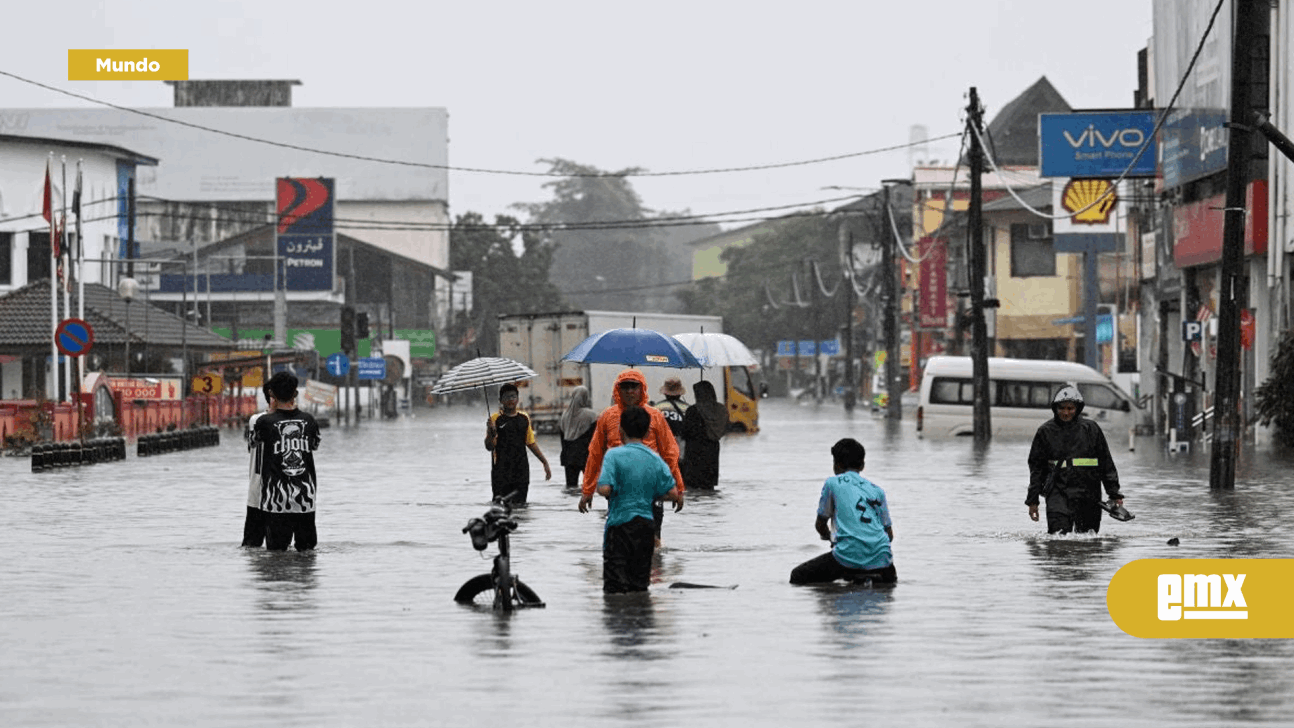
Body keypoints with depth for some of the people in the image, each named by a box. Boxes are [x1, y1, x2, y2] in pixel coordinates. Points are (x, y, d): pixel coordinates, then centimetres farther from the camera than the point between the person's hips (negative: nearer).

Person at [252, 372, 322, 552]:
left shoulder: (266, 421, -9)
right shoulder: (308, 420, 1)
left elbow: (255, 438, 13)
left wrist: (272, 410, 14)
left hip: (276, 496, -3)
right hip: (305, 496, 3)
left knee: (277, 550, 2)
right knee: (306, 549, 10)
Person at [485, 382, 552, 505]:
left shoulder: (524, 418, 12)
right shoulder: (496, 419, -2)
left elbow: (531, 443, 21)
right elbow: (489, 447, -7)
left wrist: (545, 462, 19)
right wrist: (491, 432, -26)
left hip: (521, 470, 4)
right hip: (501, 471, -4)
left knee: (520, 503, 2)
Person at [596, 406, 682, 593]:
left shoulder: (614, 455, -9)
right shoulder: (655, 459, 3)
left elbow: (605, 489, -20)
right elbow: (673, 494, 2)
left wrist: (598, 484, 3)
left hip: (620, 523, -4)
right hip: (646, 525, 4)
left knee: (615, 587, -4)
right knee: (640, 587, 12)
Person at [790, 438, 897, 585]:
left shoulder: (832, 483, 9)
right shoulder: (877, 490, 17)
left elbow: (820, 524, 18)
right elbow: (889, 534, 17)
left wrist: (829, 537, 40)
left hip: (849, 557, -4)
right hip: (881, 558, 4)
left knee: (797, 577, 6)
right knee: (890, 580, 36)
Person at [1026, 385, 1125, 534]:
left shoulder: (1091, 429, 7)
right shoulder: (1046, 431, 7)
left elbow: (1106, 464, 11)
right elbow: (1036, 467, 12)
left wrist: (1115, 494, 7)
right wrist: (1032, 500, 9)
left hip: (1088, 493, 1)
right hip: (1058, 493, -1)